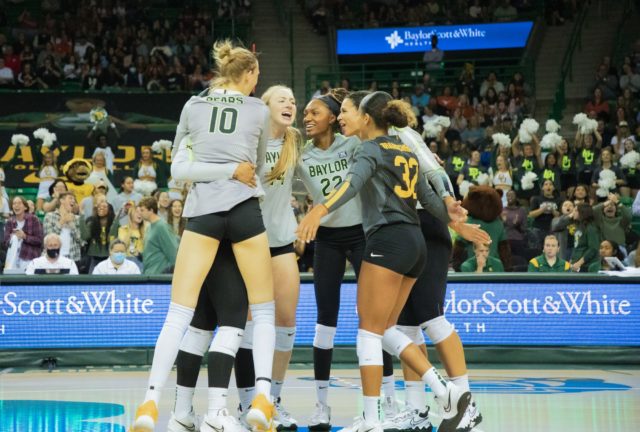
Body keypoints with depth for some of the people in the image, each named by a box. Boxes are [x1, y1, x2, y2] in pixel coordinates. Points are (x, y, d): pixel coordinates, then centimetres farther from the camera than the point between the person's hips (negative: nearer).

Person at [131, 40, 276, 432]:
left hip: (202, 211, 1)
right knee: (264, 311, 8)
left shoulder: (193, 106, 11)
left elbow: (178, 161, 26)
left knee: (179, 313, -1)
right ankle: (262, 397, -9)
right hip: (245, 210, -1)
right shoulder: (259, 111, 8)